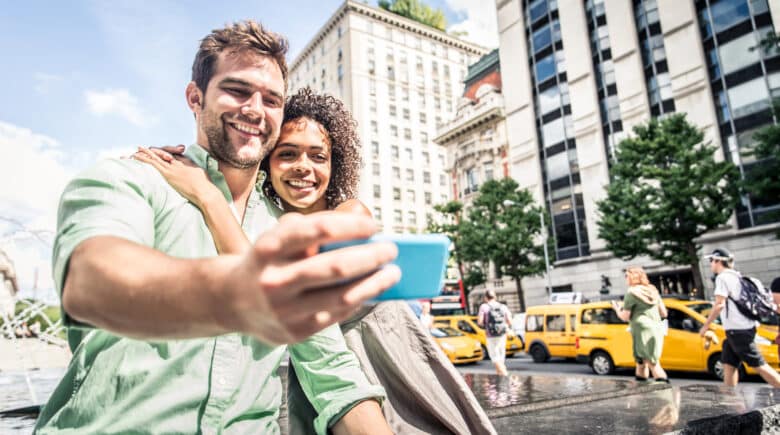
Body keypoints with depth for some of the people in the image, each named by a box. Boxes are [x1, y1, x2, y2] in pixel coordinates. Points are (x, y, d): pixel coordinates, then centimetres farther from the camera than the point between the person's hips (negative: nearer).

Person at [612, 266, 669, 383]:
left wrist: (617, 308, 9)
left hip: (643, 332, -8)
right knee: (641, 362, 17)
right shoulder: (653, 290, 13)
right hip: (657, 330, 8)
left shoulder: (632, 293, -9)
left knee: (653, 364, -8)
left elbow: (625, 317, -9)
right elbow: (664, 313, 16)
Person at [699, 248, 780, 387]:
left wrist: (706, 325, -15)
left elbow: (719, 304, -20)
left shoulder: (722, 277, -13)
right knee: (728, 364, 10)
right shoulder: (736, 276, 16)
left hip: (738, 330, -10)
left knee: (759, 365, -5)